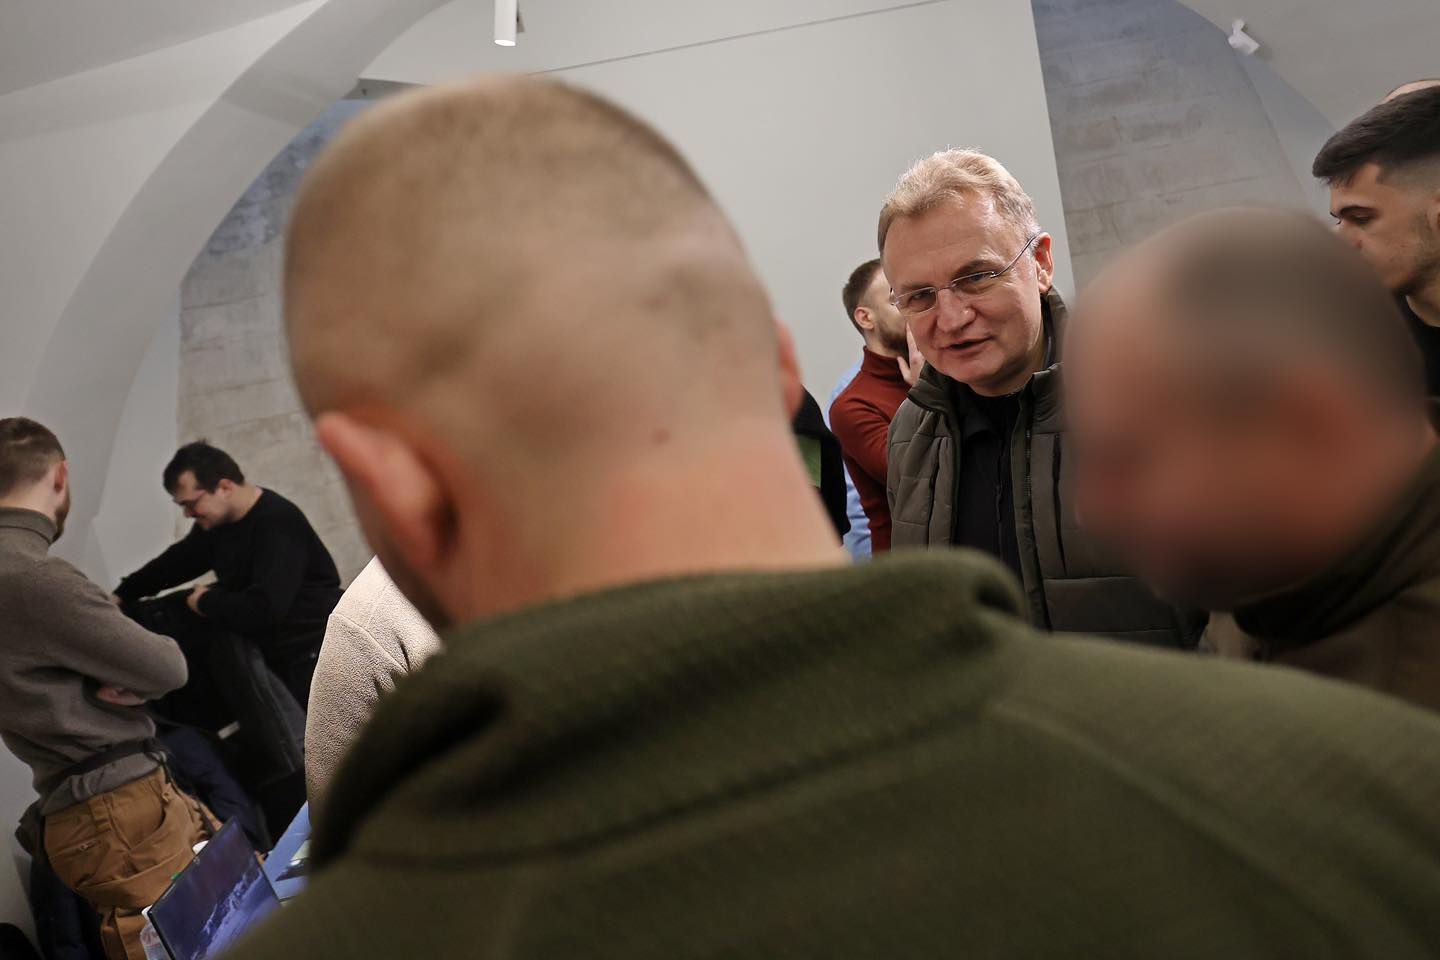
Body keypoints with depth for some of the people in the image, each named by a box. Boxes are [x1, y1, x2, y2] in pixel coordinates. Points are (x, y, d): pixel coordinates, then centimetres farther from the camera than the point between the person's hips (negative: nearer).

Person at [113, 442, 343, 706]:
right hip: (264, 648, 9)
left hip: (311, 654, -9)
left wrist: (206, 602, -15)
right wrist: (122, 594, 13)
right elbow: (179, 560, 22)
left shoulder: (278, 525, -26)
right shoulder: (216, 520, 3)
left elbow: (262, 609, -33)